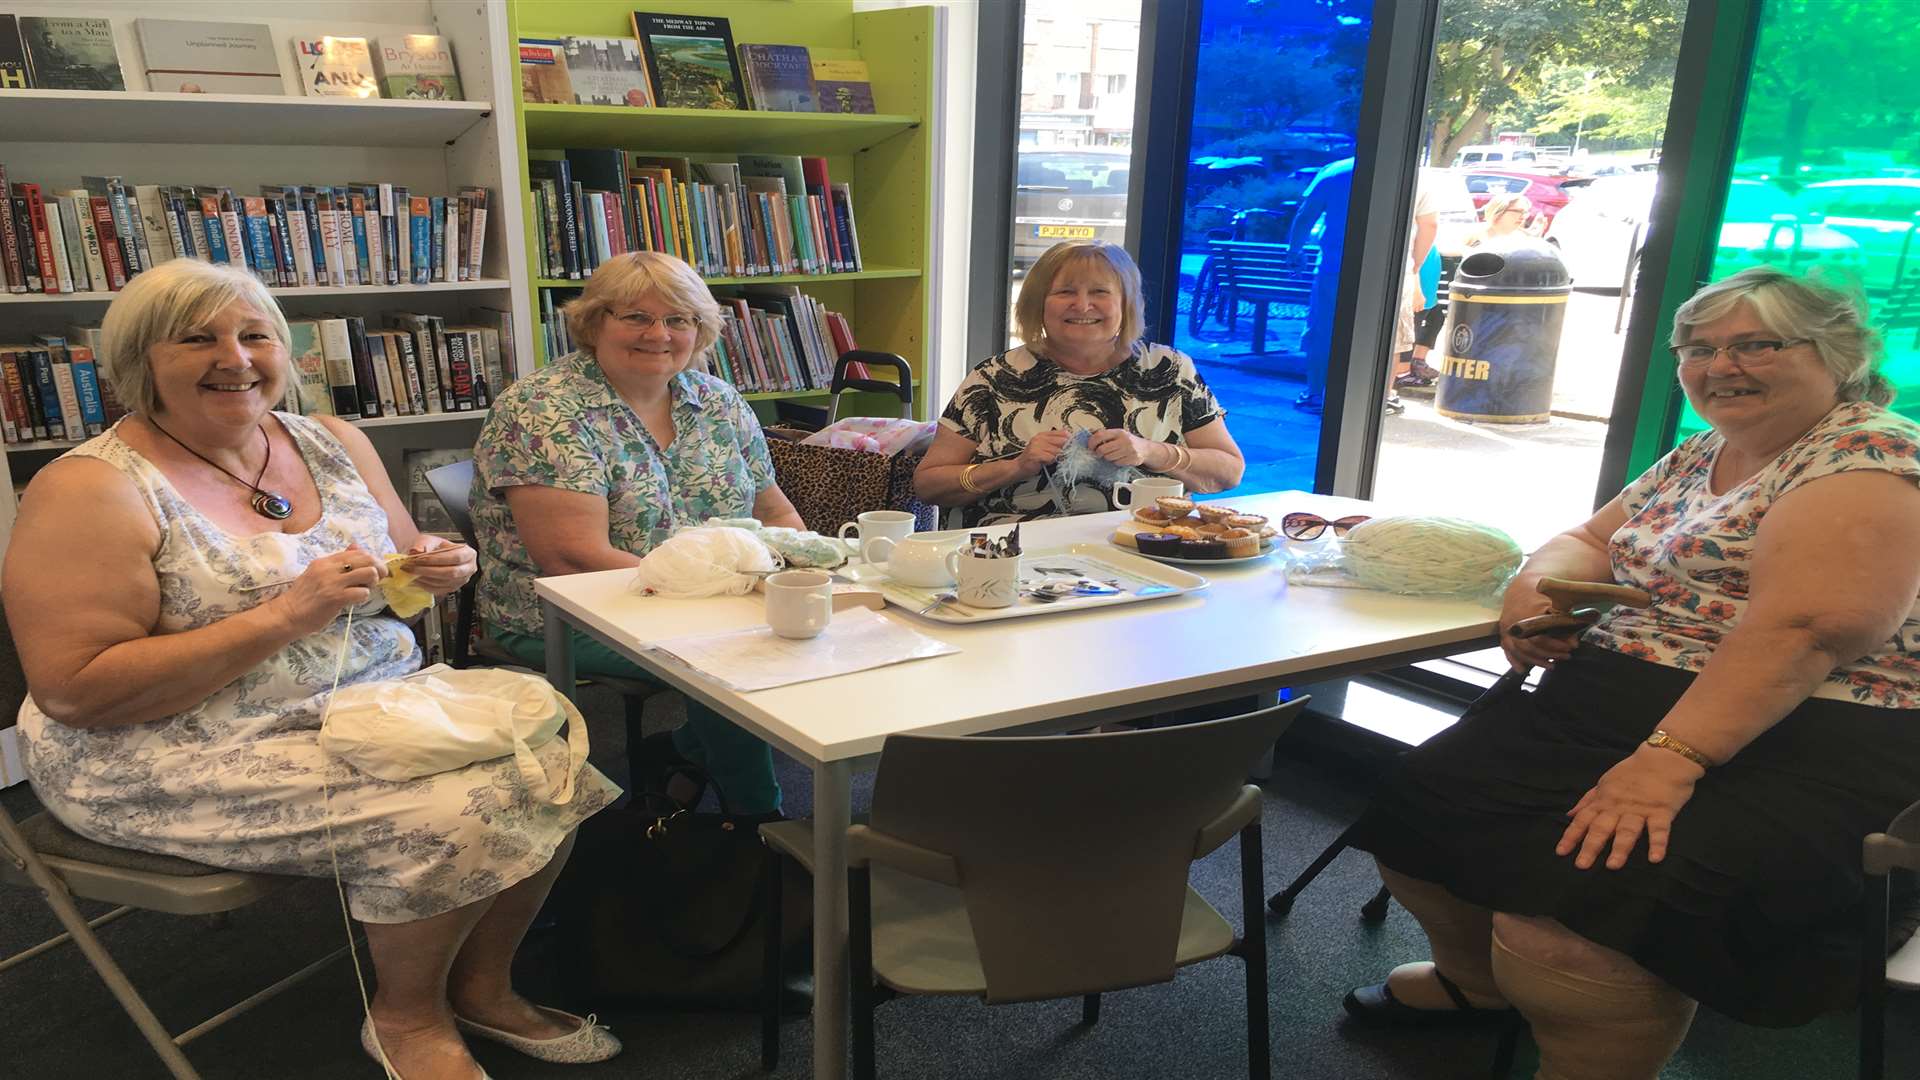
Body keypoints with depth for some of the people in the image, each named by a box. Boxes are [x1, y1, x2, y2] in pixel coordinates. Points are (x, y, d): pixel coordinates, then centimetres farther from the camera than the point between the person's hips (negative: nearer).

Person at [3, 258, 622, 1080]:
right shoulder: (92, 490, -14)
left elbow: (400, 556, 19)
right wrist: (281, 618, -25)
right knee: (447, 816, -24)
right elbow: (75, 690, -18)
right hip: (187, 755, -6)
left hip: (377, 698, 7)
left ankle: (480, 986, 12)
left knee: (547, 772, -11)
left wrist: (438, 567, -7)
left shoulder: (332, 443, 6)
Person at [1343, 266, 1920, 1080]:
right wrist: (1537, 583, -1)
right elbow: (1591, 542, 23)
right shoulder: (1698, 458, 16)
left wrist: (1668, 759, -33)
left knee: (1567, 919, -31)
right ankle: (1481, 981, 30)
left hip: (1793, 753, -9)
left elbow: (1806, 628, -24)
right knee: (1415, 814, 4)